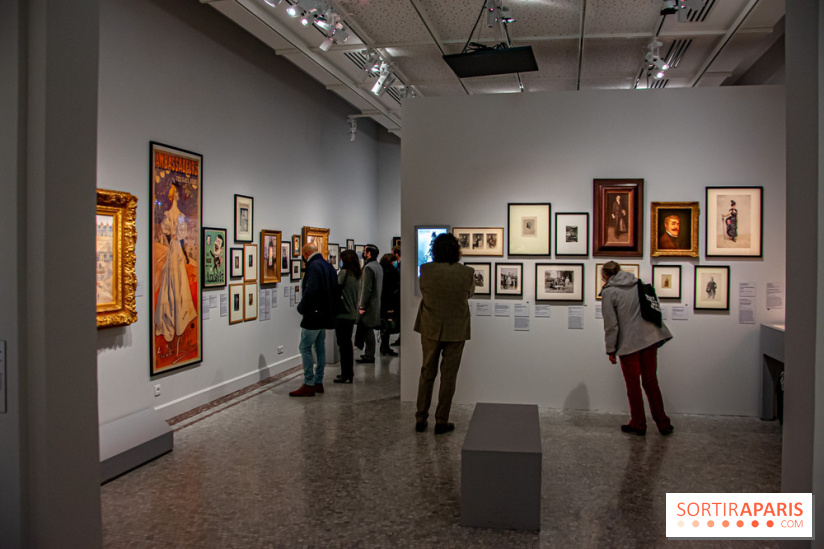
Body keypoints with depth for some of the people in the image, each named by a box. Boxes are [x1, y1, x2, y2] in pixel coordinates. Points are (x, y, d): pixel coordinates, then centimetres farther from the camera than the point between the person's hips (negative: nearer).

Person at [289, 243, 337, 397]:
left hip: (314, 315, -10)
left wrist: (301, 308, -10)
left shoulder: (314, 267, -16)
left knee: (305, 348, -5)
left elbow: (310, 291, -24)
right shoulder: (328, 266, 14)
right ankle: (318, 382, 20)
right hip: (325, 314, 10)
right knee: (320, 348, 14)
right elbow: (334, 290, 18)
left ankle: (309, 385, -5)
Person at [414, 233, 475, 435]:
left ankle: (421, 419, 20)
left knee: (427, 374, 14)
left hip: (430, 329, 1)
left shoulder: (426, 270, -10)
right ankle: (441, 421, 15)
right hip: (456, 331, -1)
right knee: (448, 376, 9)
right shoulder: (467, 272, -12)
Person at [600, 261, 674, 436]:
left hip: (629, 343, -5)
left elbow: (611, 324, -9)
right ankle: (663, 423, 18)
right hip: (650, 338, 5)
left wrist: (611, 350, -2)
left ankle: (638, 424, 18)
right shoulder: (638, 284, 10)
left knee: (633, 385, 9)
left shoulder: (609, 292, -7)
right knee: (651, 382, 15)